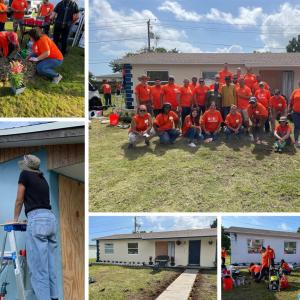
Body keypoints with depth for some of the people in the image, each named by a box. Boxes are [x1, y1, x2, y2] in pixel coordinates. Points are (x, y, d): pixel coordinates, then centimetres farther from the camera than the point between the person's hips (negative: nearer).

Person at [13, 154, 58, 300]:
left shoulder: (25, 174, 7)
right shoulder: (43, 179, 25)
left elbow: (19, 200, 11)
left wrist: (15, 219, 24)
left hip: (37, 220, -7)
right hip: (50, 218, 7)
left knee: (38, 267, -9)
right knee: (50, 265, 9)